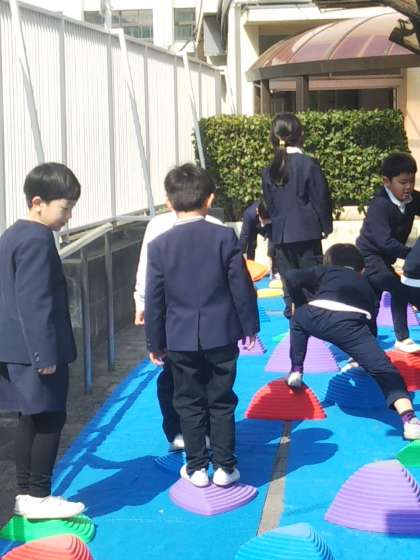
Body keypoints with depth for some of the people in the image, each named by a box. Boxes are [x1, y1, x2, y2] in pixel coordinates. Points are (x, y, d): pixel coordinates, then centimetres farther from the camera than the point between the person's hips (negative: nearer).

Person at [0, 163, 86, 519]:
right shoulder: (38, 240, -17)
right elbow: (35, 302, -22)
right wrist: (45, 353, -21)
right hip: (34, 349, -10)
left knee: (31, 419, 14)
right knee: (50, 419, -2)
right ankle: (38, 497, 5)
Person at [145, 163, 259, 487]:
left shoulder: (160, 245, -5)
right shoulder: (224, 237, -8)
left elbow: (154, 300, -1)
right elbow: (241, 287, -5)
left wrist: (155, 344, 8)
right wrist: (250, 327, 7)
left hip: (180, 339, 0)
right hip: (221, 335, 0)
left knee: (189, 403, 12)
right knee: (221, 402, 10)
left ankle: (197, 467, 18)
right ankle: (225, 466, 15)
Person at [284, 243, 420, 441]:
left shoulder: (326, 271, 35)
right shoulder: (365, 284, 41)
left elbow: (292, 277, 19)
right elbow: (371, 323, 46)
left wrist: (300, 305, 36)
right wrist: (361, 356, 61)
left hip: (317, 317, 1)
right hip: (351, 324, -1)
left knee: (299, 317, 38)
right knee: (384, 369, -5)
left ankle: (295, 372, 38)